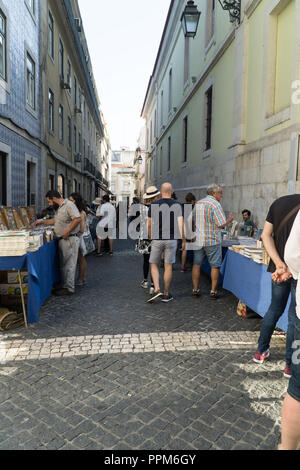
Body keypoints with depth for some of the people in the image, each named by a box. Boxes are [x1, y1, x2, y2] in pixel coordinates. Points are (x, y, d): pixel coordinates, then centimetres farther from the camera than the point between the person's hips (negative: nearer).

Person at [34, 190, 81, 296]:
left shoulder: (69, 205, -15)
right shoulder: (60, 208, 18)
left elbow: (77, 219, -25)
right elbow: (55, 220, 32)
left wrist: (67, 232, -22)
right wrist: (42, 222, 28)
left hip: (69, 239, -10)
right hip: (62, 240, 10)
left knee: (69, 264, -4)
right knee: (63, 264, 15)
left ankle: (69, 288, 3)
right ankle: (65, 286, 25)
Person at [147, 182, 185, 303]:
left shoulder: (154, 205, 0)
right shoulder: (177, 205, -1)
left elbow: (149, 225, 1)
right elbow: (180, 224, -8)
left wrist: (151, 237, 16)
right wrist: (183, 240, -1)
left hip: (157, 239, 0)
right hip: (172, 239, 0)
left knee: (154, 265, 12)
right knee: (168, 266, 7)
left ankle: (157, 289, -4)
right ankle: (166, 294, 15)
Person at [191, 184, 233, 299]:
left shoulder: (198, 203, 10)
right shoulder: (215, 204, -12)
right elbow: (222, 224, -16)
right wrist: (229, 220, 2)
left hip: (198, 239, 6)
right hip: (212, 240, -6)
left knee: (197, 265, 11)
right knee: (215, 266, 5)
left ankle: (195, 290, 15)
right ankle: (213, 291, 9)